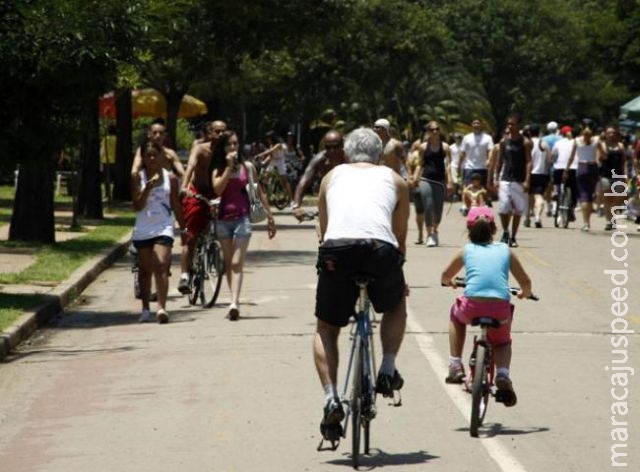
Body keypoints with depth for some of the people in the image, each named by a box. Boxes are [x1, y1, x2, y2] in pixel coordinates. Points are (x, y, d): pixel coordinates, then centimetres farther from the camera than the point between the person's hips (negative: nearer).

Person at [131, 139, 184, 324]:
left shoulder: (170, 178, 4)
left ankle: (161, 307, -28)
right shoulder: (138, 178, 2)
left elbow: (176, 205, 12)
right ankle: (145, 309, 23)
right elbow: (137, 206, -5)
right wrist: (148, 188, -19)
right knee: (145, 270, 10)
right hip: (143, 230, 1)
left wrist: (183, 228, 14)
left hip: (163, 228, -1)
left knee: (161, 266, -18)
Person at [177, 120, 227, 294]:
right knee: (191, 237, -1)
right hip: (195, 194, -3)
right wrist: (184, 186, -50)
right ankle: (184, 275, 0)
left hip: (215, 196, 3)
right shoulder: (200, 149, -15)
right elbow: (191, 165, -32)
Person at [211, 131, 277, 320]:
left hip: (242, 217, -2)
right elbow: (218, 189, -12)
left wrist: (270, 217, 14)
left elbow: (259, 193, 12)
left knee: (237, 263, -13)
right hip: (223, 218, 2)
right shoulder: (218, 169, 6)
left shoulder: (247, 167, 6)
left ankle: (234, 303, -24)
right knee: (228, 263, 7)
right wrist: (229, 167, -12)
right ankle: (235, 302, 12)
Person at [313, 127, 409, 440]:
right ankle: (388, 371, 19)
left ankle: (331, 399, -2)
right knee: (395, 306, 32)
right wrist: (399, 278, 44)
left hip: (336, 250, 0)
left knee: (326, 329, 16)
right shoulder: (394, 180, 27)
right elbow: (400, 236, 31)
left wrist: (334, 258, 46)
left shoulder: (333, 176, 29)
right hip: (381, 250, 0)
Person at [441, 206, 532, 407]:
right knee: (502, 341, 31)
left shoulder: (466, 251, 18)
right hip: (500, 310, 1)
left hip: (472, 307, 0)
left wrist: (450, 283, 55)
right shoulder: (505, 251, 18)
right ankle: (503, 374, 1)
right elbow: (526, 282, 18)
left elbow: (445, 277, 32)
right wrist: (524, 293, 41)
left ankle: (455, 366, 26)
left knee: (455, 315, 36)